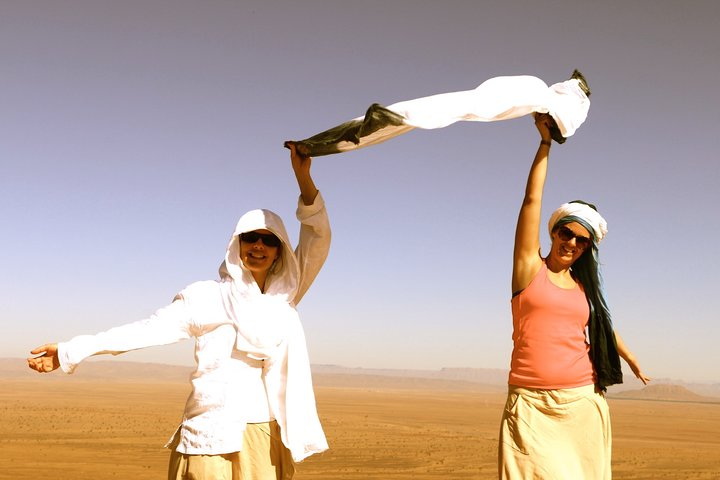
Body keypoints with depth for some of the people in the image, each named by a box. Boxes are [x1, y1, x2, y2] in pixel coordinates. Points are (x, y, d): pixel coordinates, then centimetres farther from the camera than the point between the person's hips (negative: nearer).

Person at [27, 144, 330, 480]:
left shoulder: (283, 296, 11)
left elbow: (318, 241, 5)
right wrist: (73, 351, -8)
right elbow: (149, 329, -2)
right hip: (215, 439, -3)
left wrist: (303, 176, -4)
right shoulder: (206, 298, 3)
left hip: (271, 440, 3)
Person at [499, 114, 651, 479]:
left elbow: (602, 325, 30)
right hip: (532, 407, -4)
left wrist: (632, 360, 42)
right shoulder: (530, 268, 3)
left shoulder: (583, 285, 13)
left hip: (583, 404, 4)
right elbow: (532, 199, -2)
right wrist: (545, 141, -1)